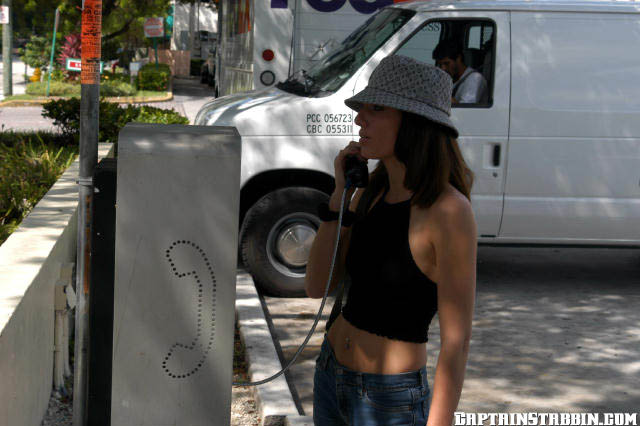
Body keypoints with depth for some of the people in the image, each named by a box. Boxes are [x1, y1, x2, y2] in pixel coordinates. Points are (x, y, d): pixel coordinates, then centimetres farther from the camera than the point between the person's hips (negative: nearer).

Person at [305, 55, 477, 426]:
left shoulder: (450, 211, -20)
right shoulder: (372, 191, 1)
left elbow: (457, 339, -18)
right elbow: (317, 287, 0)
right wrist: (340, 194, -7)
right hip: (331, 379, 7)